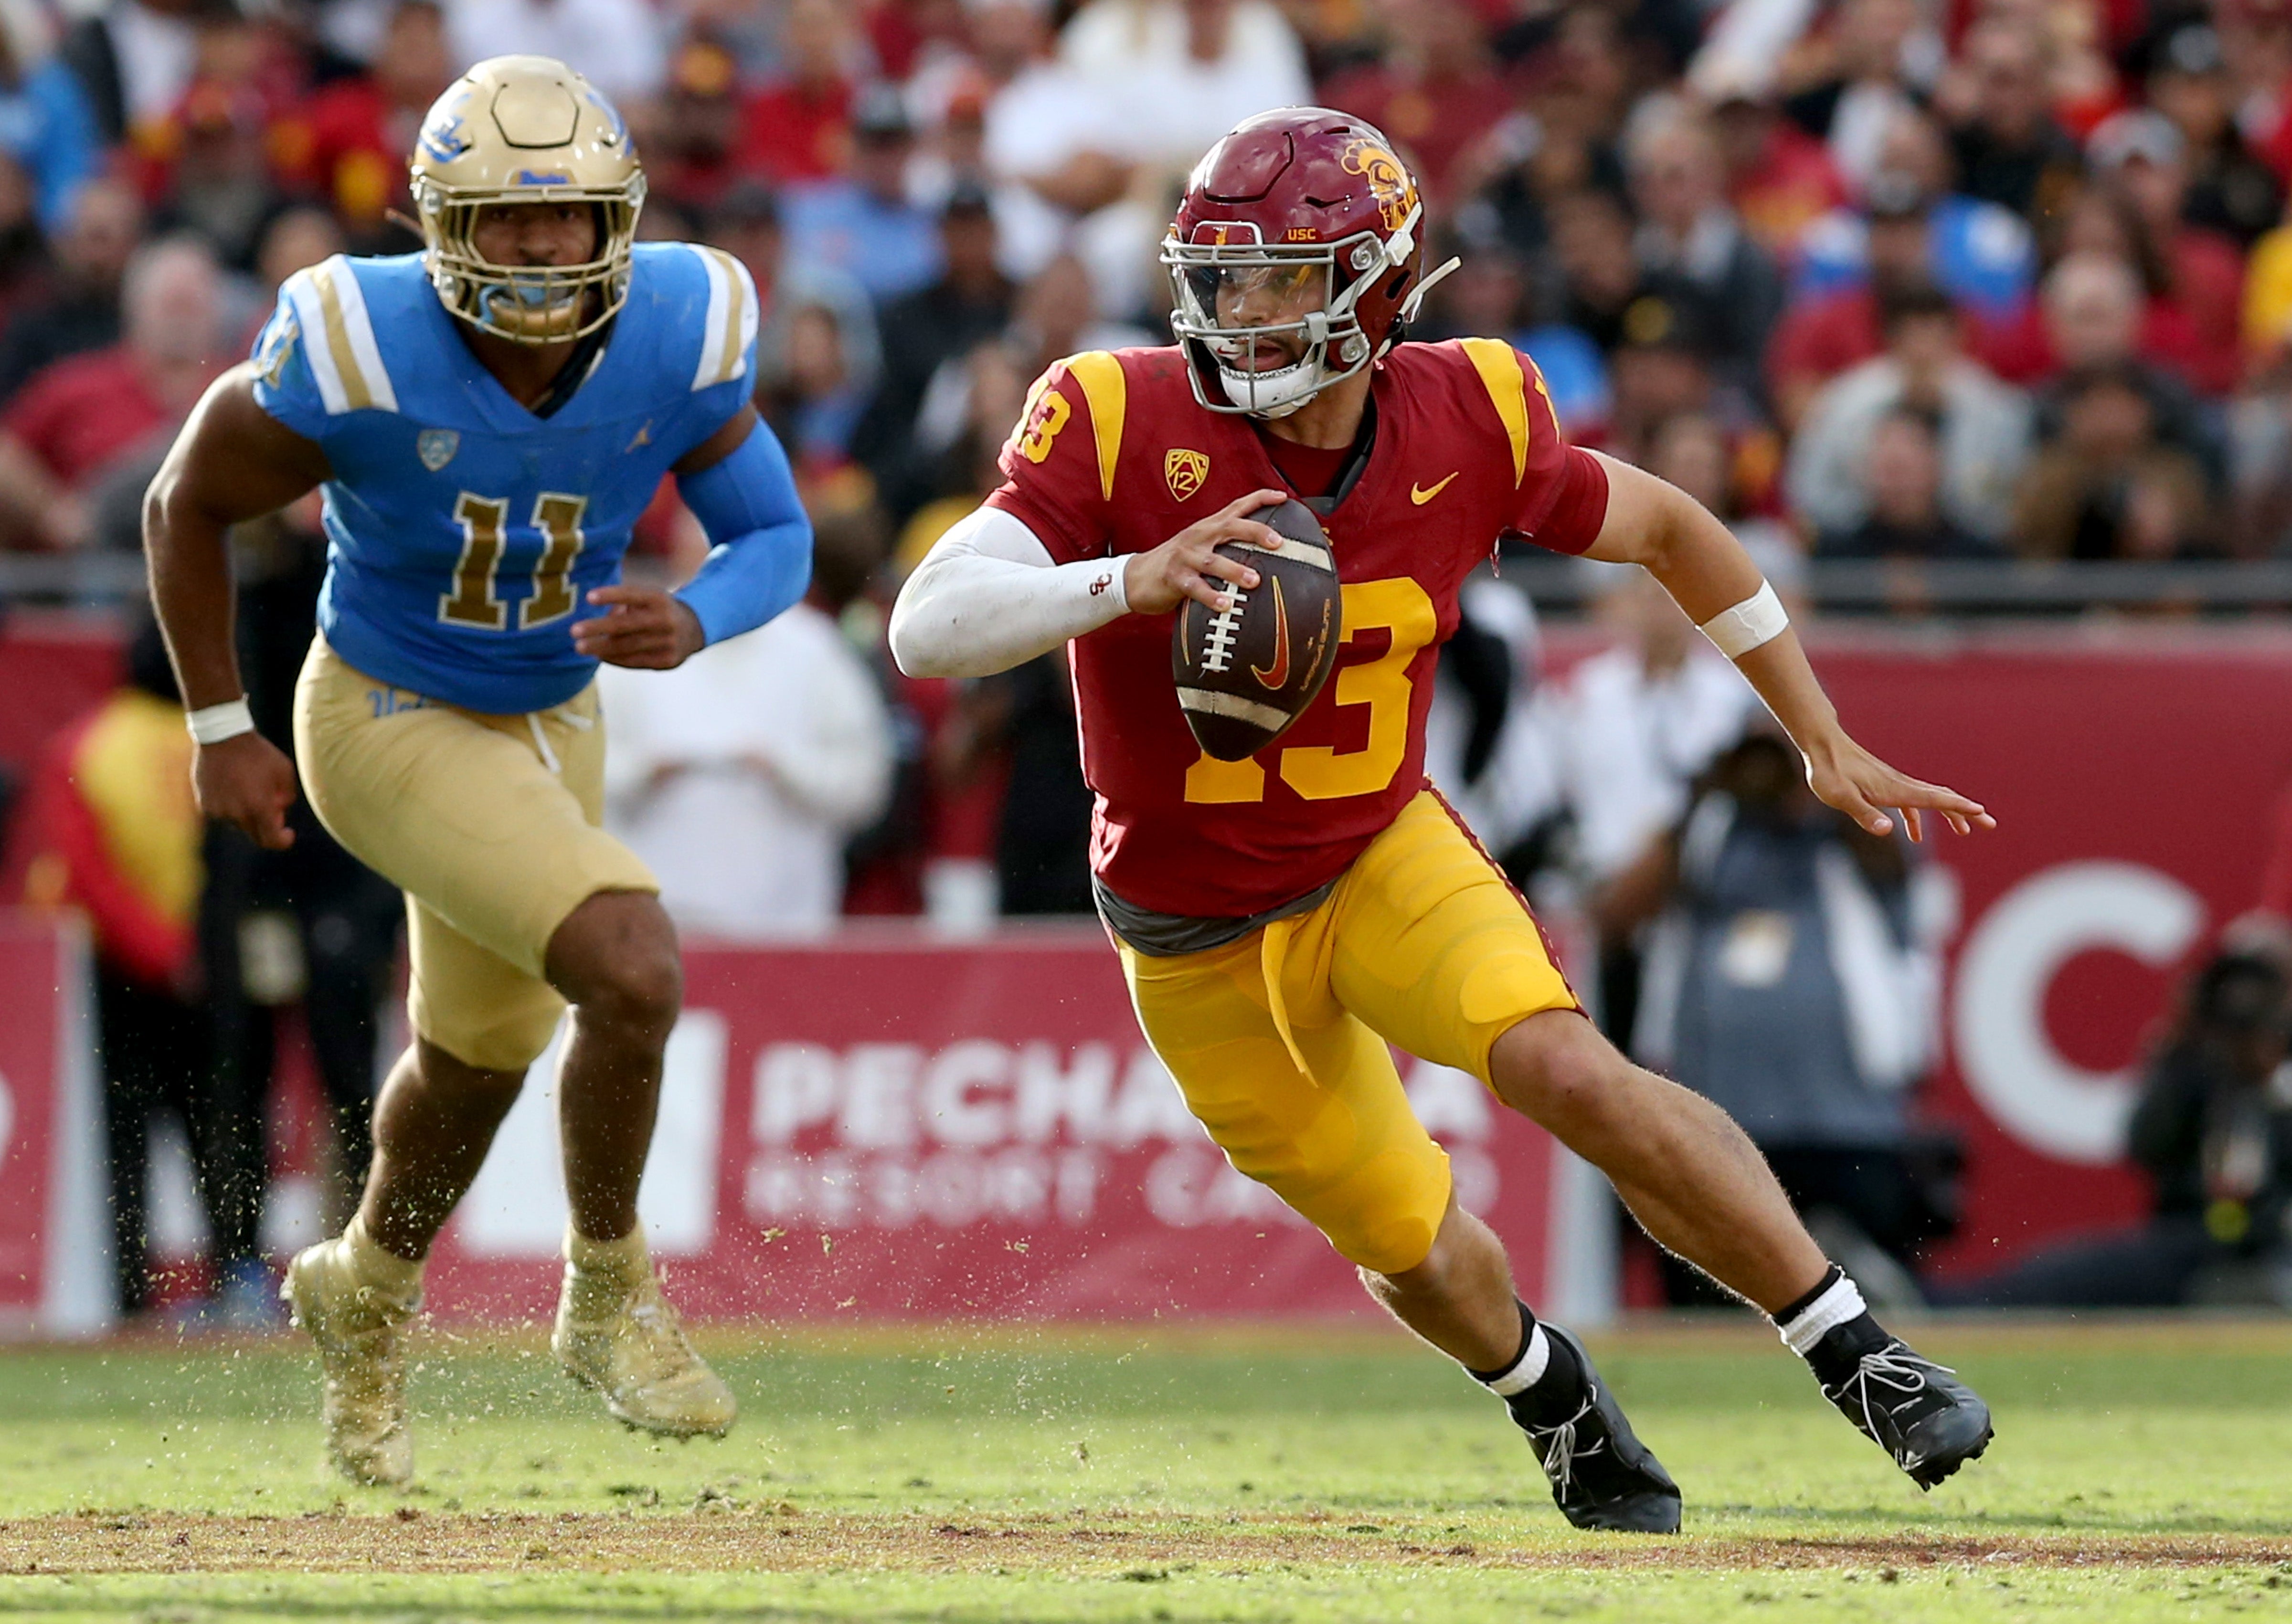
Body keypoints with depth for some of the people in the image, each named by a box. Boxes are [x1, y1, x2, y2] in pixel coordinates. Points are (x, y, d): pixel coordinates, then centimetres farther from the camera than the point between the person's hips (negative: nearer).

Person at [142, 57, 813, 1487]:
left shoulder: (678, 338, -19)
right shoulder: (362, 358, -28)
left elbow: (777, 535, -8)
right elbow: (189, 507, -12)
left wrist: (694, 624, -30)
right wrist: (220, 730, -8)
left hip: (553, 723, 6)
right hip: (391, 726, -6)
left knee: (482, 1059, 25)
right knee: (633, 970, -24)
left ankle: (365, 1301, 54)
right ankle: (611, 1301, -1)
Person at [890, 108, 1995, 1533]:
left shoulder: (1464, 421, -16)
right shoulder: (1121, 422, -24)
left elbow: (1668, 532, 3)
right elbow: (927, 628, -31)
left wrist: (1827, 744, 6)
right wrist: (1129, 582, -48)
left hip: (1383, 856, 0)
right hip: (1199, 933, 0)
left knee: (1569, 1071, -26)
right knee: (1424, 1260, 9)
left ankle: (1860, 1357, -14)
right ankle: (1553, 1394, 45)